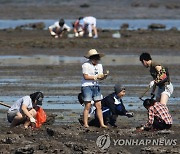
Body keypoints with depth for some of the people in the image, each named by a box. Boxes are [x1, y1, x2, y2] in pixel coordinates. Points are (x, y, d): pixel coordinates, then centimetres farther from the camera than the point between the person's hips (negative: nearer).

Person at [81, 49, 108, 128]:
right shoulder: (86, 65, -9)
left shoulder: (99, 65, 13)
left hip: (96, 86, 6)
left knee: (99, 106, 2)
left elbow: (100, 76, 7)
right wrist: (96, 77, -20)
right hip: (87, 86, -6)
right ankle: (85, 124, -1)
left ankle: (102, 124, 1)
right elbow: (86, 77, -16)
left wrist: (104, 76, -16)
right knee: (87, 106, -6)